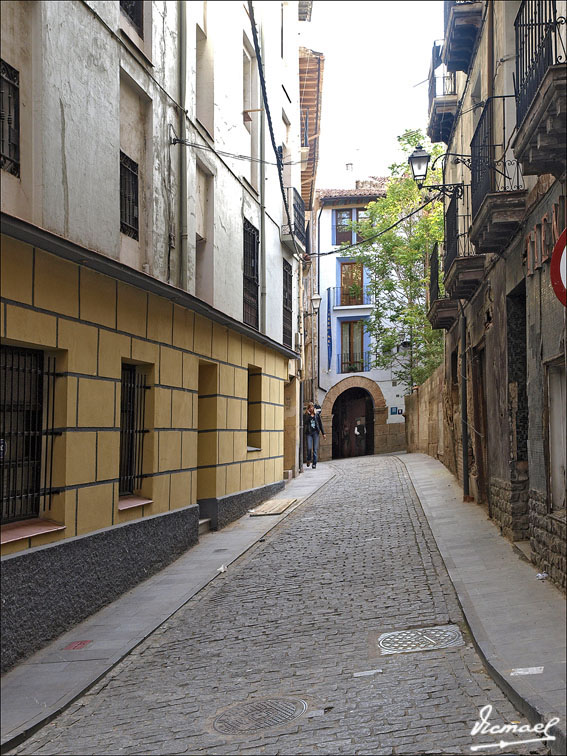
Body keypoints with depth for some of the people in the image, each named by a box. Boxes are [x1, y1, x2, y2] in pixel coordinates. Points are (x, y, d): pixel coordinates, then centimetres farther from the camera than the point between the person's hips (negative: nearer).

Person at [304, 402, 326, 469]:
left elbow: (320, 424, 12)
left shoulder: (317, 414, 8)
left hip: (315, 432, 1)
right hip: (309, 433, -1)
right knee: (309, 448, -10)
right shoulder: (306, 415, 5)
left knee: (315, 449, -2)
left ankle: (314, 463, 4)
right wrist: (308, 415, -13)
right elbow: (304, 423, -11)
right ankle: (308, 460, 17)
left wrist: (323, 433, 10)